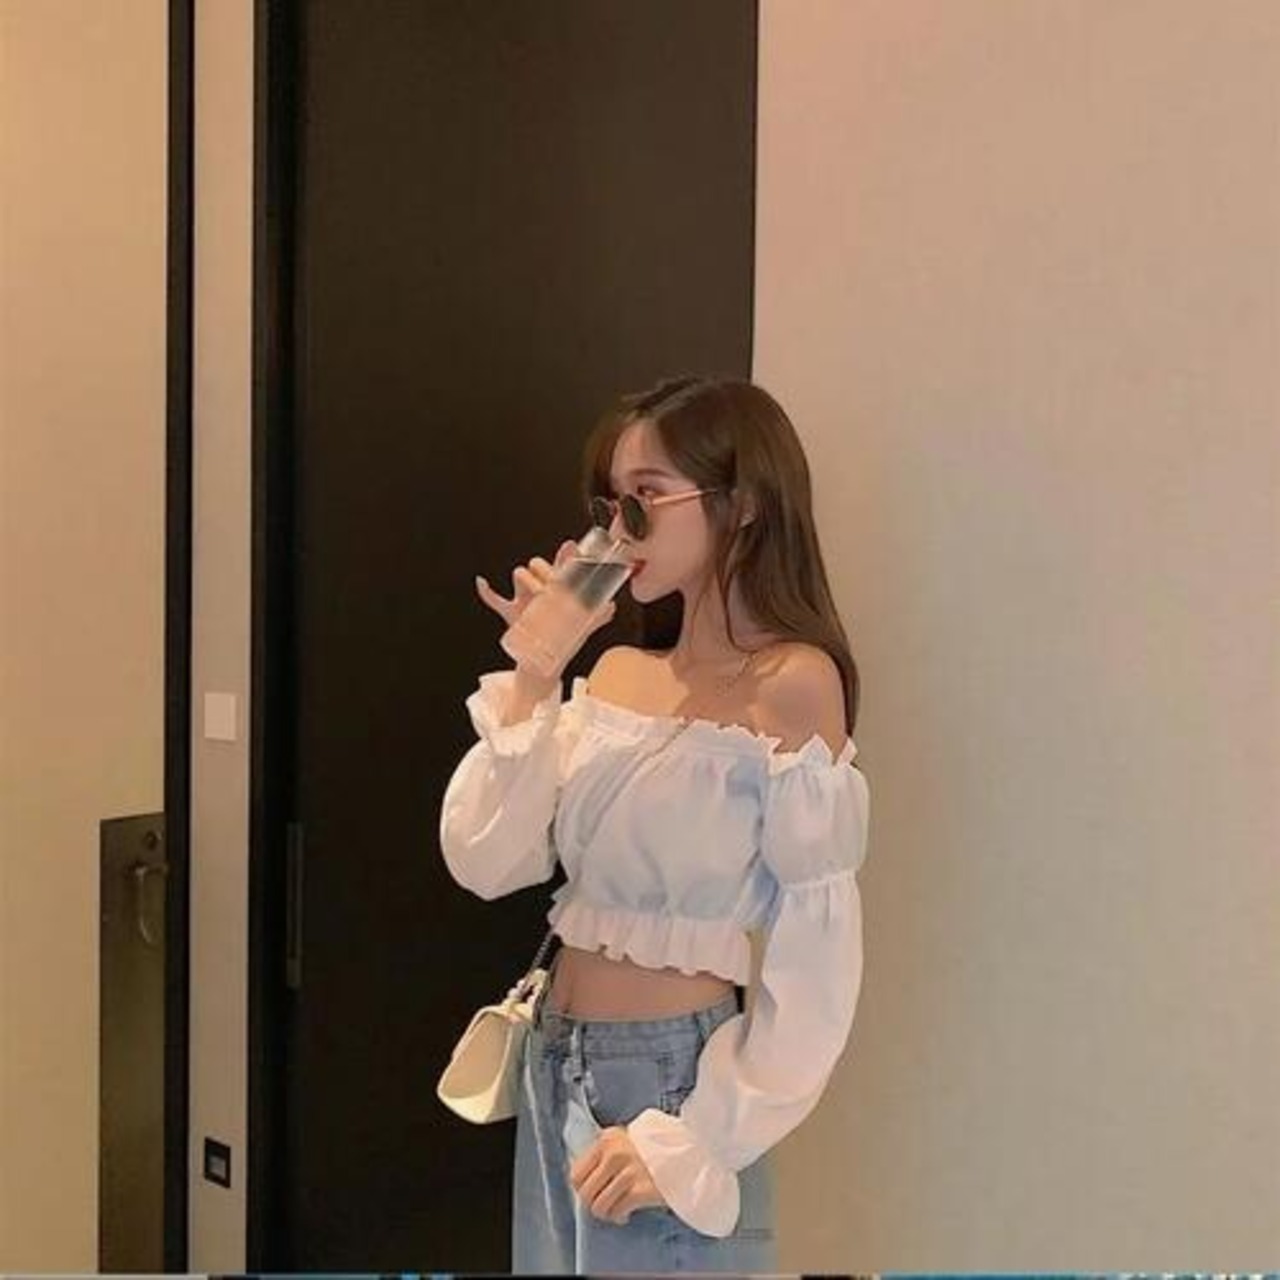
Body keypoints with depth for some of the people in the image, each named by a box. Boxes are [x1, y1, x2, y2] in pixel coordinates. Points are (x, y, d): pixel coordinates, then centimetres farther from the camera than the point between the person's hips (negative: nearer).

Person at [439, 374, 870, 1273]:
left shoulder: (792, 681, -15)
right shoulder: (617, 672, 6)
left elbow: (819, 954, -16)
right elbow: (486, 860, -1)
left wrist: (692, 1138, -15)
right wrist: (532, 670, -7)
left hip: (668, 1073, -7)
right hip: (558, 1067, 7)